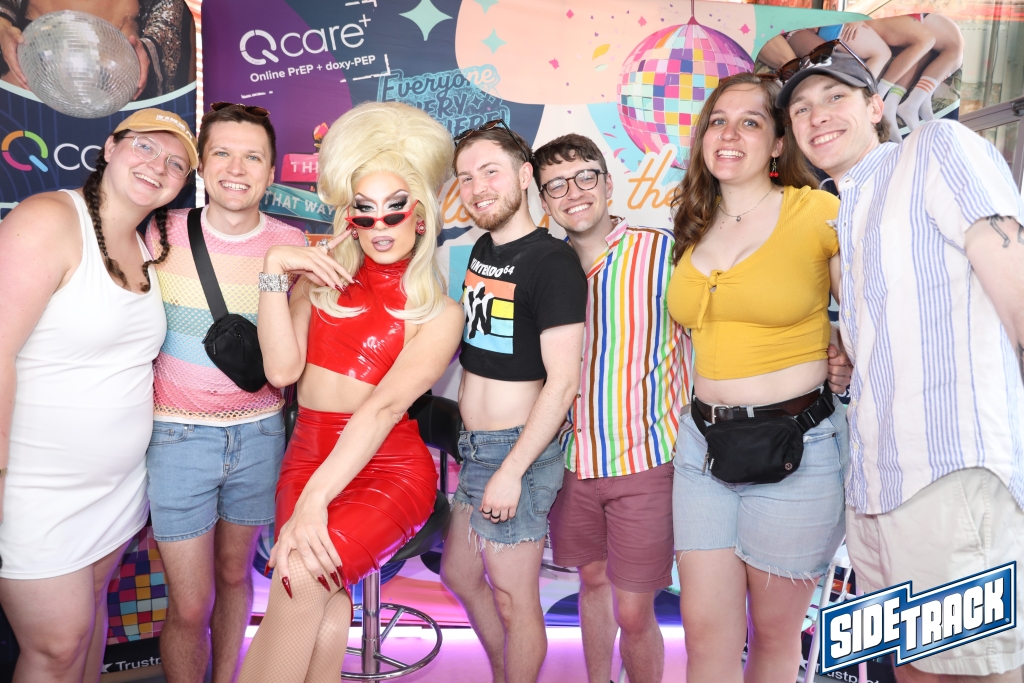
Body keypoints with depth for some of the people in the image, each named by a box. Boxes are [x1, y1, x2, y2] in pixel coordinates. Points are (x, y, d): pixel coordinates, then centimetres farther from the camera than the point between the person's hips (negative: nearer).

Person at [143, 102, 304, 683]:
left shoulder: (292, 246, -3)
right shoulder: (163, 236, -7)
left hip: (259, 433, 2)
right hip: (178, 434, -1)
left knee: (235, 574, 19)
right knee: (190, 606, 3)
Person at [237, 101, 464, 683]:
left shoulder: (438, 313, -2)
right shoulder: (323, 276, 8)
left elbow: (385, 406, -16)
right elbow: (282, 370, -2)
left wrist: (315, 499, -25)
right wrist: (274, 271, -7)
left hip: (389, 470, -3)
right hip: (308, 457, 3)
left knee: (302, 575, -26)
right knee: (326, 619, -16)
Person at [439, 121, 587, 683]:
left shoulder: (553, 262, -17)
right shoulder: (483, 248, 9)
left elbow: (562, 381, -21)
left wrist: (511, 471, -22)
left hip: (517, 449, -9)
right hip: (475, 445, 9)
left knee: (512, 598, 6)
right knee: (459, 574, 23)